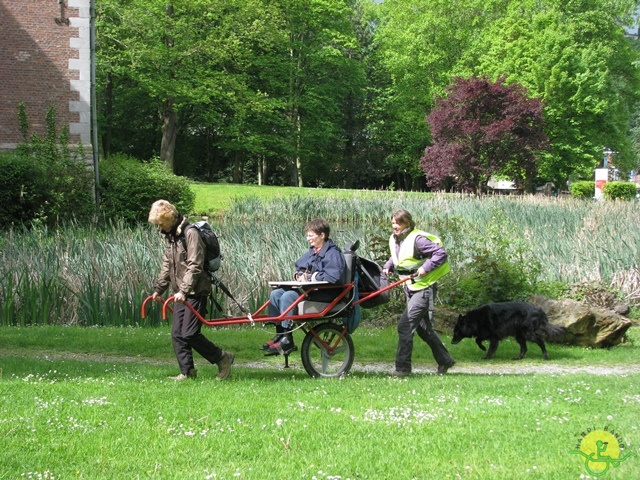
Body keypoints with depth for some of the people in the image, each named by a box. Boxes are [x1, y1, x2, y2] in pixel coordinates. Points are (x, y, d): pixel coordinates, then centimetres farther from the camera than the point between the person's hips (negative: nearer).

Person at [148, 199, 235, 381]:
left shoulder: (190, 233, -14)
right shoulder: (170, 236, 14)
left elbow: (194, 266, -21)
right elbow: (166, 266, 23)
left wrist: (184, 290, -26)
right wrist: (158, 289, 19)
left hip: (196, 292, -9)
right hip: (181, 293, 9)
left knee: (190, 333, -12)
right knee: (177, 334, 4)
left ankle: (223, 358, 3)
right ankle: (187, 372, 11)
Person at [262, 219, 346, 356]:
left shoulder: (333, 253, -9)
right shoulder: (311, 252, 19)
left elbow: (335, 276, -24)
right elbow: (298, 268, 29)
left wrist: (312, 277, -16)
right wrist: (299, 275, 4)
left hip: (324, 292, -10)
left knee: (287, 297, -28)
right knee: (275, 294, -7)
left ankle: (287, 340, -25)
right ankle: (279, 334, -6)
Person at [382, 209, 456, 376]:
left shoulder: (417, 239, -19)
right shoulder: (394, 240, 6)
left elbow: (441, 253, -21)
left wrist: (425, 268, -27)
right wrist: (387, 266, 6)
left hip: (424, 288, -9)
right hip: (410, 288, 9)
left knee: (405, 325, -15)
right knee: (423, 327, 16)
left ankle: (402, 367, -10)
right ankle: (445, 360, 30)